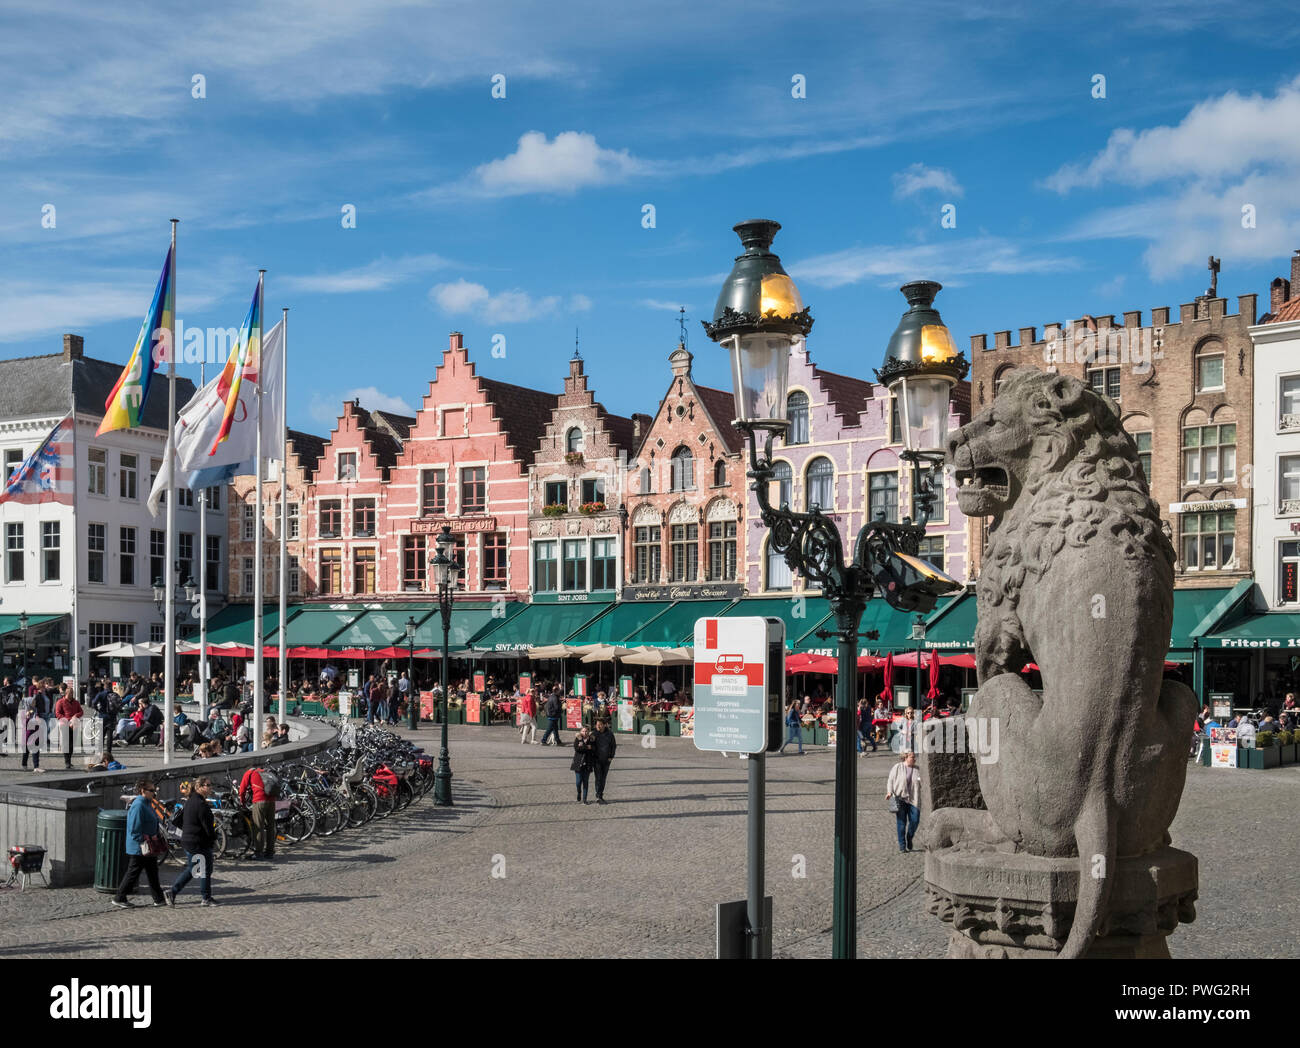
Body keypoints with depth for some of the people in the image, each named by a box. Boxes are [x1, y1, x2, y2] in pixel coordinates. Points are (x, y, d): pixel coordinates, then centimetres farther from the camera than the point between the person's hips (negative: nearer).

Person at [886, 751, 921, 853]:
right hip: (900, 798, -2)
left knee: (915, 820, -5)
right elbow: (891, 780, 2)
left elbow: (919, 784, 17)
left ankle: (909, 839, 21)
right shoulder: (897, 767, 3)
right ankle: (902, 844, 8)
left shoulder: (916, 769, 11)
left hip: (913, 799, 2)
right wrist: (889, 792, -11)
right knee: (902, 822, -1)